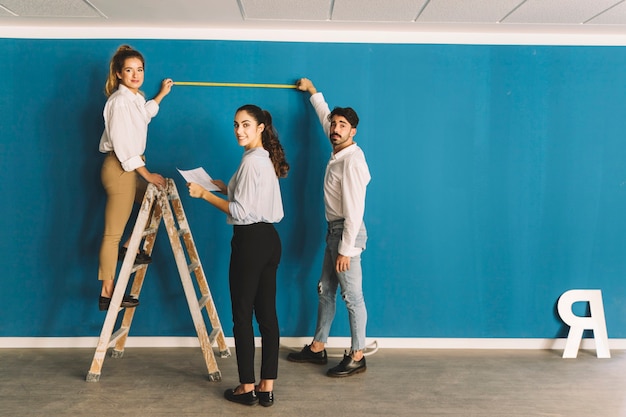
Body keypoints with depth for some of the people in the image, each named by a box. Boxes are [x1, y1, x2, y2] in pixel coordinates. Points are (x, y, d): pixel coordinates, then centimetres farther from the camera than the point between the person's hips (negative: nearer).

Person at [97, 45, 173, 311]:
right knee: (113, 233, -5)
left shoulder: (135, 97, 10)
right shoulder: (119, 100, -18)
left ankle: (128, 249, 25)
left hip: (132, 166, 10)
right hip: (119, 168, -10)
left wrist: (162, 94, 43)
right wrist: (147, 174, -17)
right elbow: (122, 145, -21)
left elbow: (144, 114, 35)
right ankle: (107, 294, 2)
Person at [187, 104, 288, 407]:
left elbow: (241, 212, -17)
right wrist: (227, 189, 21)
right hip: (270, 240, 9)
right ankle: (267, 388, 14)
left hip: (250, 241, -9)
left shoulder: (250, 161, -14)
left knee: (242, 315, 1)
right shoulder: (269, 160, 15)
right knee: (267, 314, 9)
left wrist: (205, 194, -11)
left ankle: (247, 387, 9)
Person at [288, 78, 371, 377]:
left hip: (347, 232, -10)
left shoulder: (352, 160, -20)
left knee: (351, 296, -2)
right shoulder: (338, 152, 7)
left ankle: (357, 357, 8)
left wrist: (346, 249, -22)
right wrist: (312, 91, 39)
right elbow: (325, 117, 27)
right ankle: (317, 347, 28)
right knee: (325, 290, 16)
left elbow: (354, 210, -23)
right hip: (334, 230, 10)